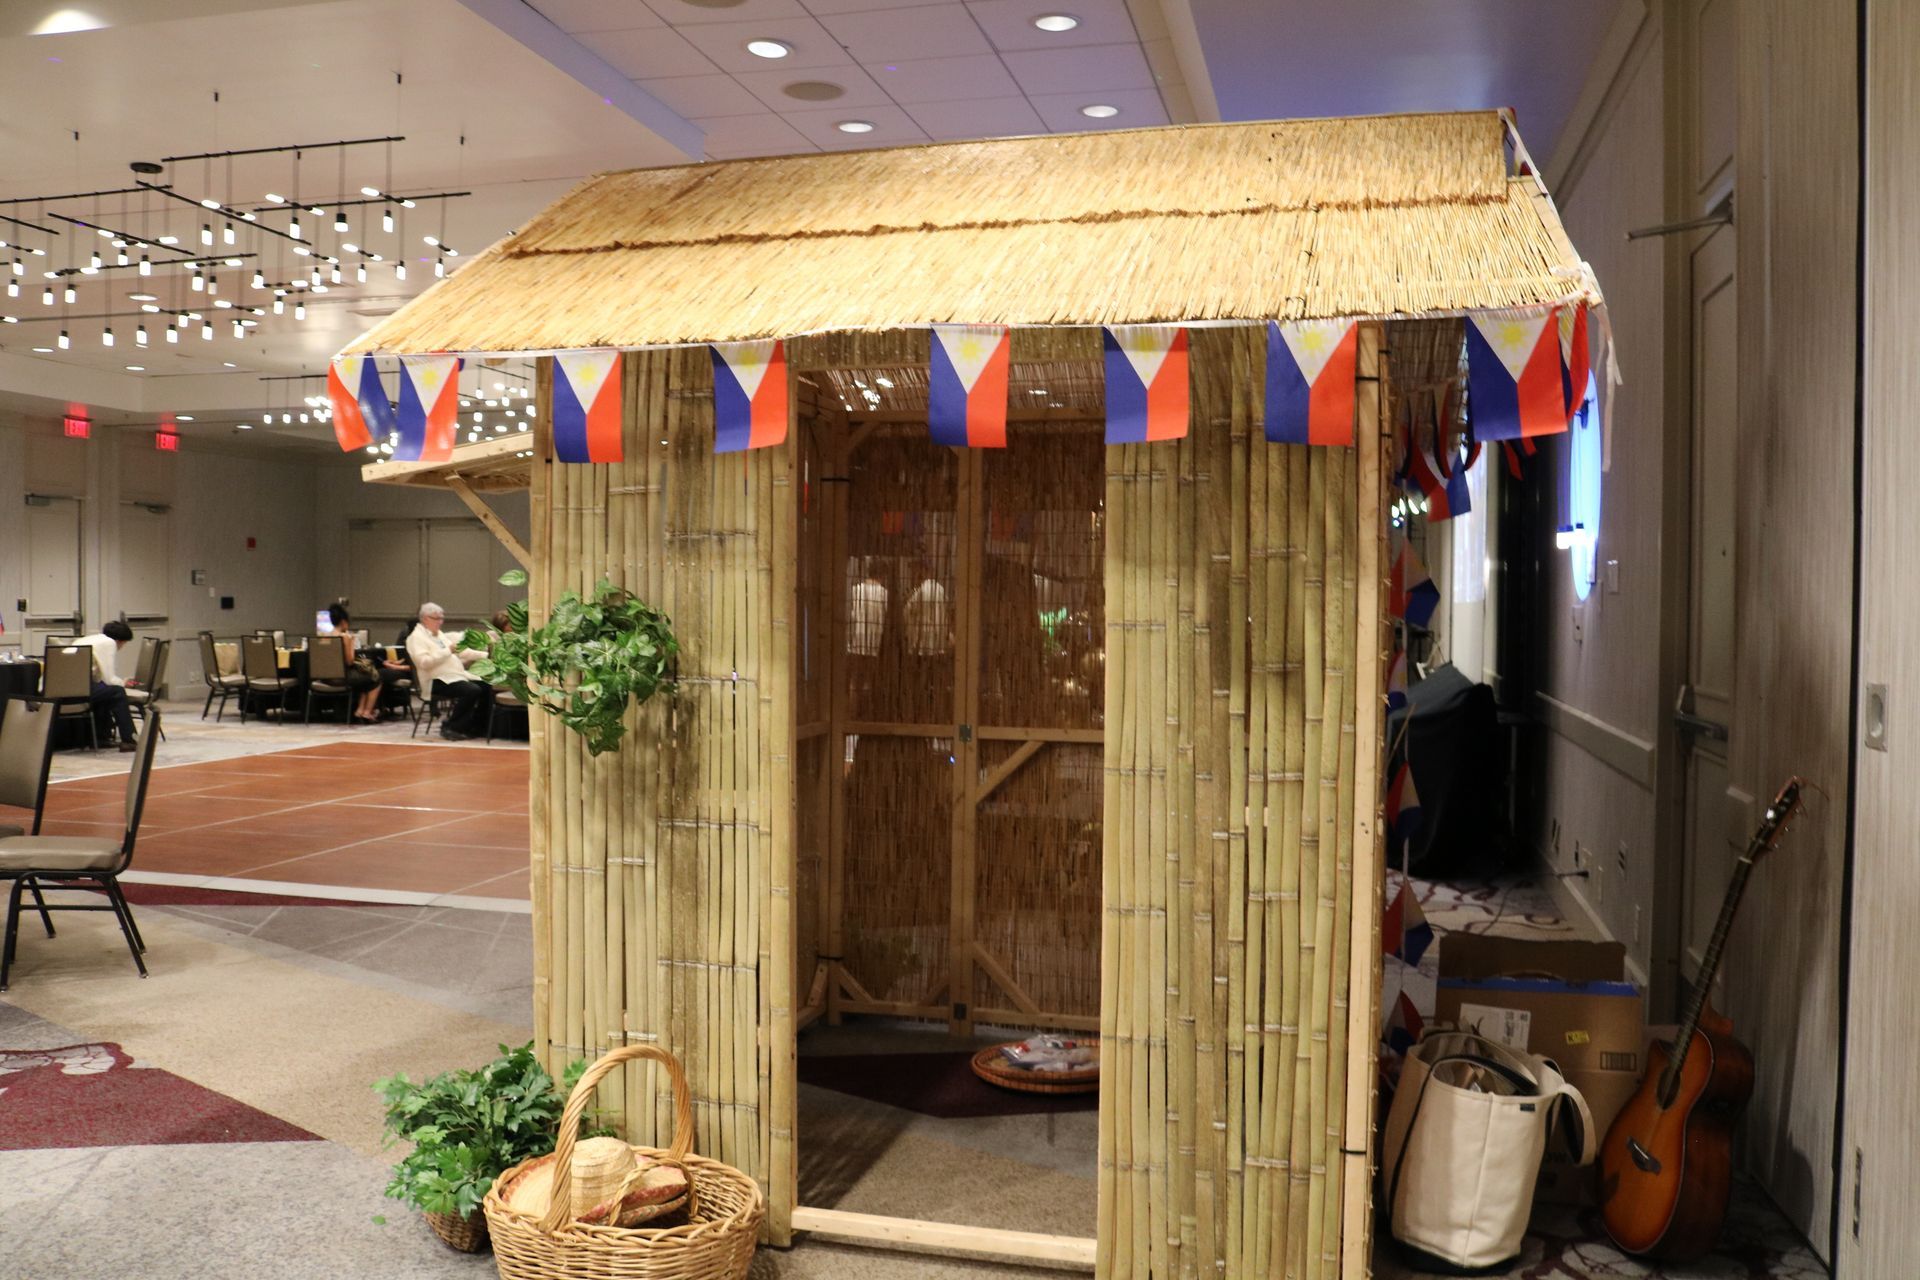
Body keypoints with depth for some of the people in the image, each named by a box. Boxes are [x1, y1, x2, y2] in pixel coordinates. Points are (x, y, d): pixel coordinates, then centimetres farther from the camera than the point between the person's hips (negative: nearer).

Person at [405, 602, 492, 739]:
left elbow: (459, 652, 25)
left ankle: (477, 727, 1)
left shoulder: (439, 635, 23)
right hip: (437, 681, -9)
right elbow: (424, 662, -20)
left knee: (486, 687, -7)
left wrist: (485, 655, 15)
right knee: (473, 690, -28)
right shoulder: (416, 637, -5)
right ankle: (451, 727, -14)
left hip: (457, 676, 9)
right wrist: (448, 651, -19)